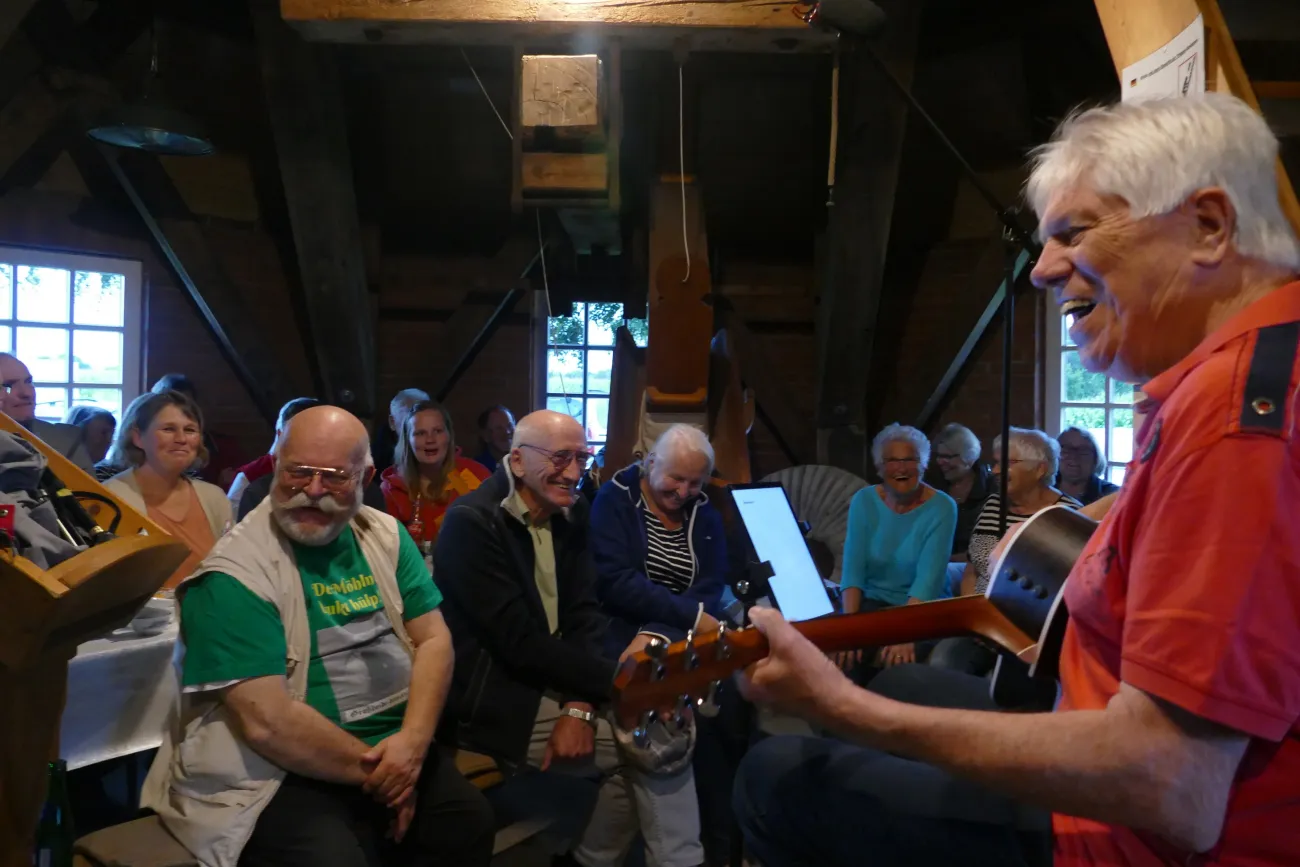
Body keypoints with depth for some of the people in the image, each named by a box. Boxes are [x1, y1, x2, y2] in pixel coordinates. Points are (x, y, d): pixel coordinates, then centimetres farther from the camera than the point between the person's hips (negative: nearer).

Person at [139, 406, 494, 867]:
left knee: (471, 823, -11)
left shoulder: (386, 537, 5)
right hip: (285, 773, -5)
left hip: (394, 749, 5)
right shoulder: (235, 575, -13)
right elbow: (268, 721, -19)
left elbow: (433, 639, 2)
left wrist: (412, 741, -14)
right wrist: (373, 772, -13)